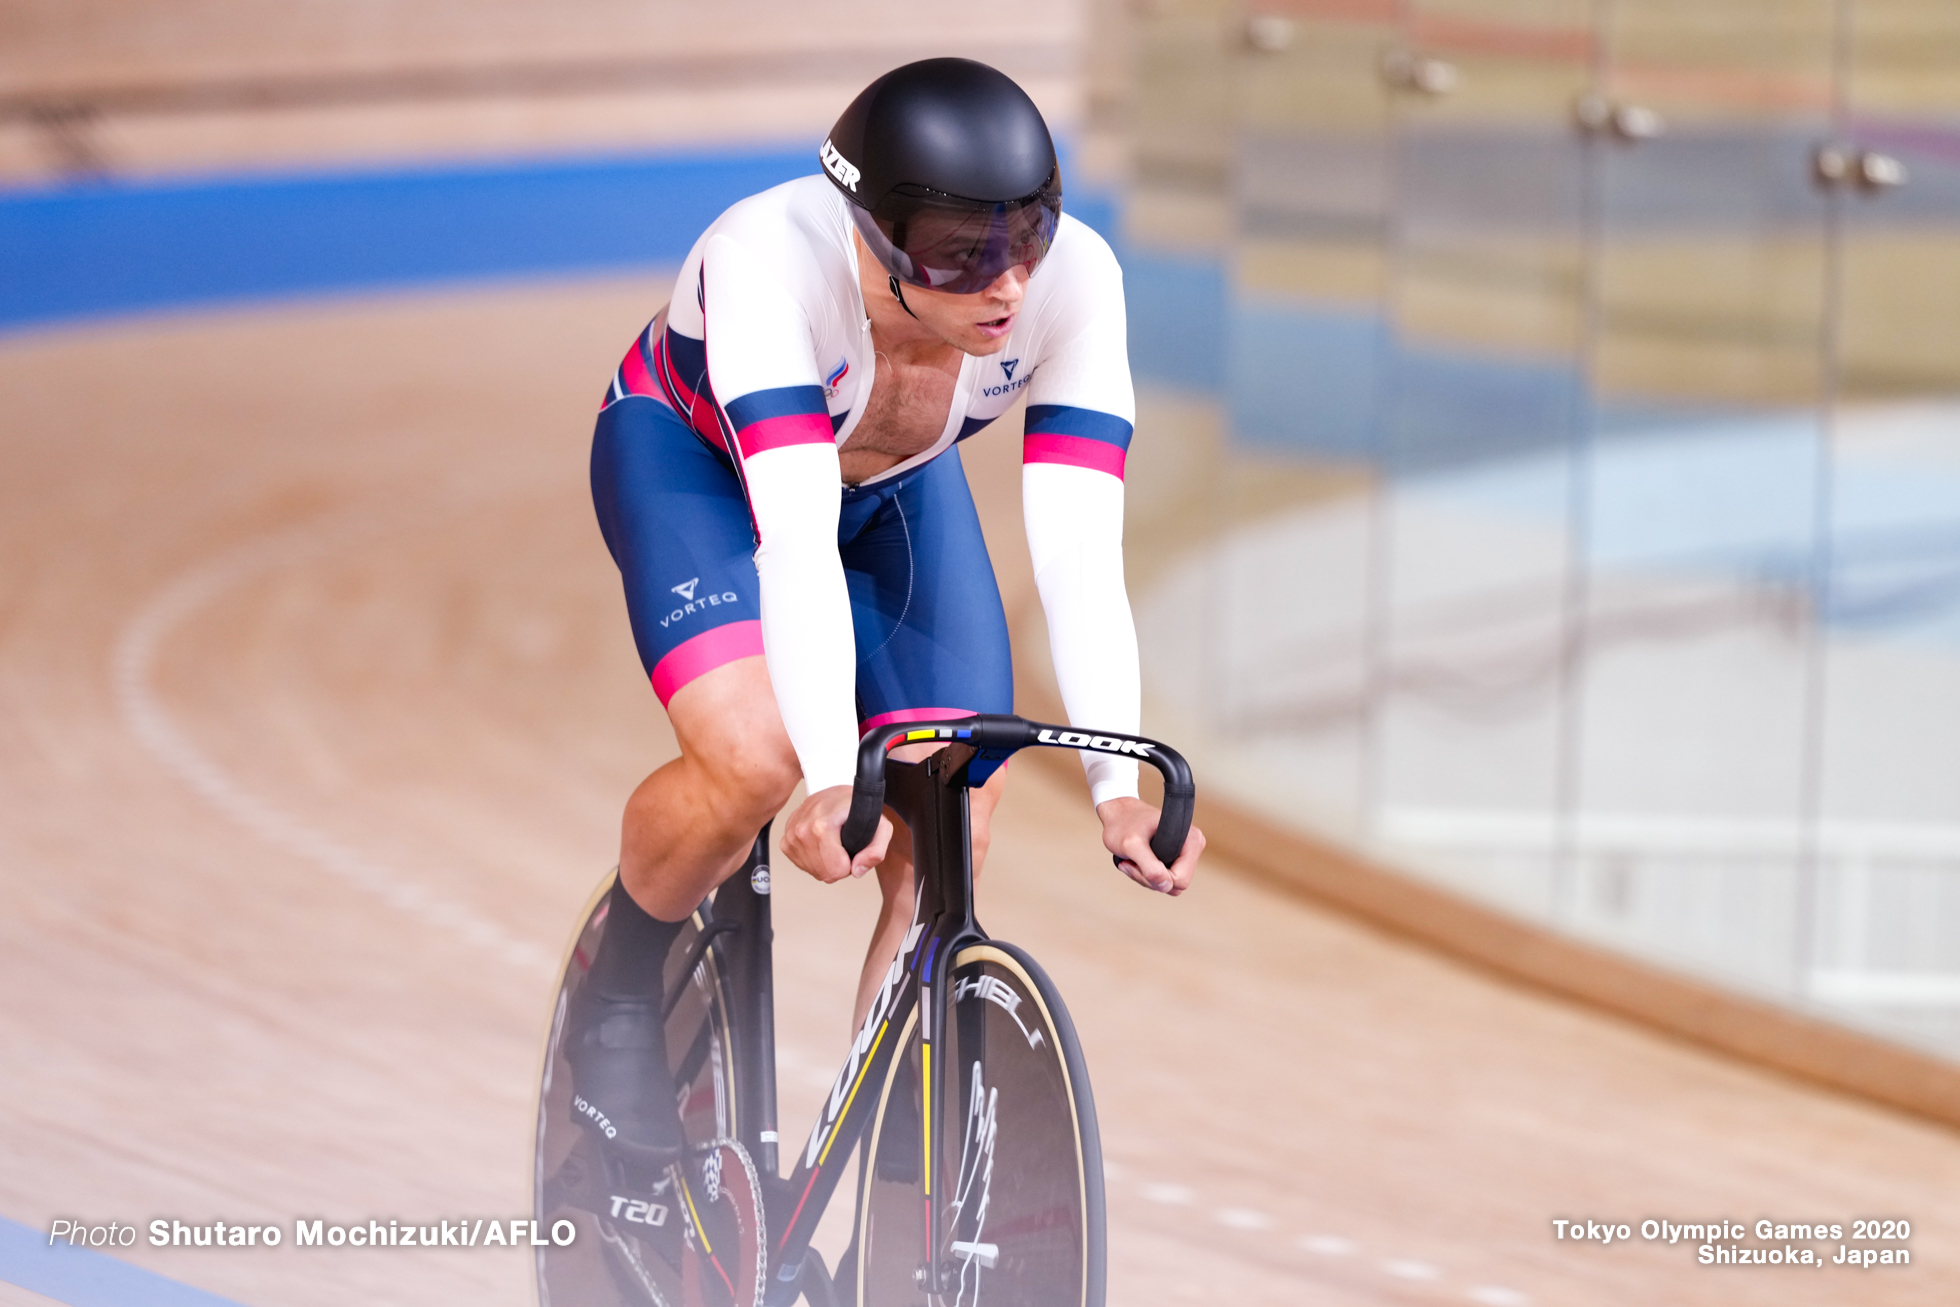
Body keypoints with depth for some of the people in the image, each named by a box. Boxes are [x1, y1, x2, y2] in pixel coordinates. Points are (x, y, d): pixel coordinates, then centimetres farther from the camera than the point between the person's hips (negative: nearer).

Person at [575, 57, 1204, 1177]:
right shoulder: (769, 257, -42)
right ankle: (622, 987, 2)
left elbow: (1080, 549, -37)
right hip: (694, 456, -4)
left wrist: (1117, 784, -49)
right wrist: (831, 782, -58)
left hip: (898, 485, 4)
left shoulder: (1072, 281, -34)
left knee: (951, 846, -10)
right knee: (753, 758, -28)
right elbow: (795, 536, -49)